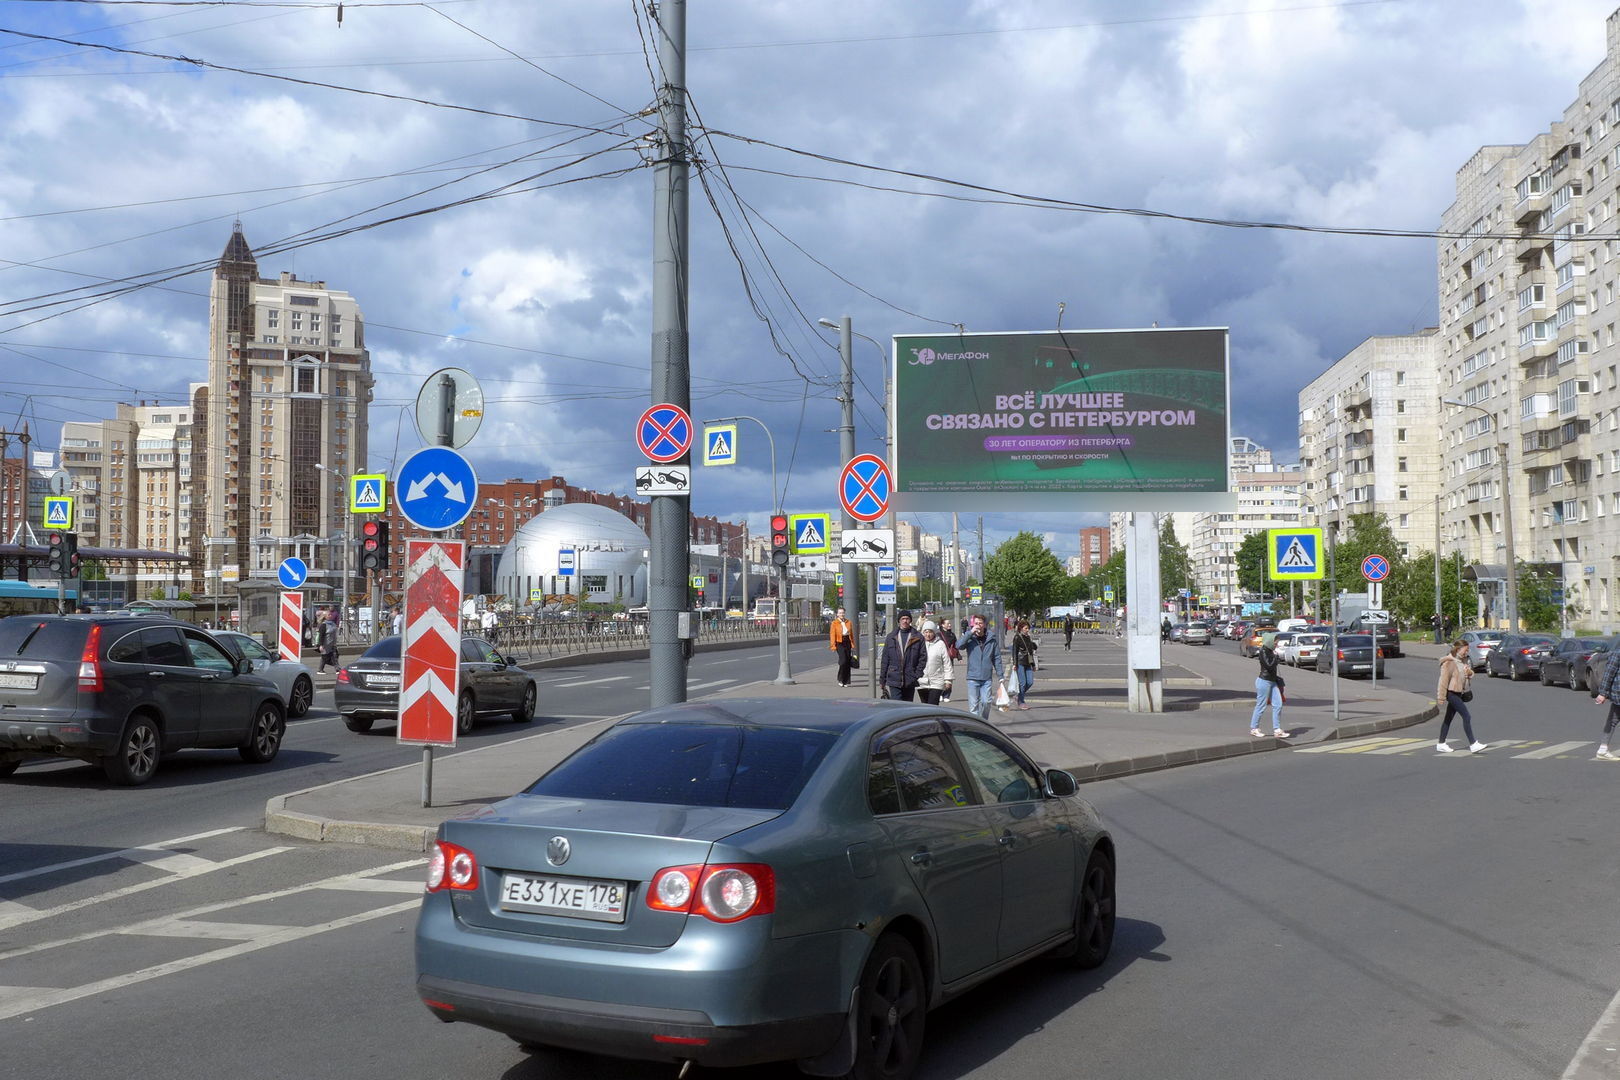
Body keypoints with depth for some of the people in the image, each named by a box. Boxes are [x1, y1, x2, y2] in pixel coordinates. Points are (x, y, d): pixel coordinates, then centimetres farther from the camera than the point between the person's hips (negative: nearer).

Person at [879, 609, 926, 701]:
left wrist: (918, 675, -9)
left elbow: (923, 657, 1)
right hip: (894, 680, 0)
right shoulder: (891, 638, 8)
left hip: (910, 680, 0)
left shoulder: (918, 638, 3)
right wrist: (882, 679, 7)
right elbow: (885, 659, 10)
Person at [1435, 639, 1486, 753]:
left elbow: (1470, 675, 24)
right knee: (1466, 717, -13)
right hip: (1452, 693, -9)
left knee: (1449, 718, 13)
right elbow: (1444, 679, -16)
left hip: (1459, 693, 9)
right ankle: (1473, 744, -13)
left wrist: (1470, 673, -2)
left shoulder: (1464, 660, 12)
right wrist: (1441, 697, -17)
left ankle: (1441, 744, 20)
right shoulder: (1449, 662, -15)